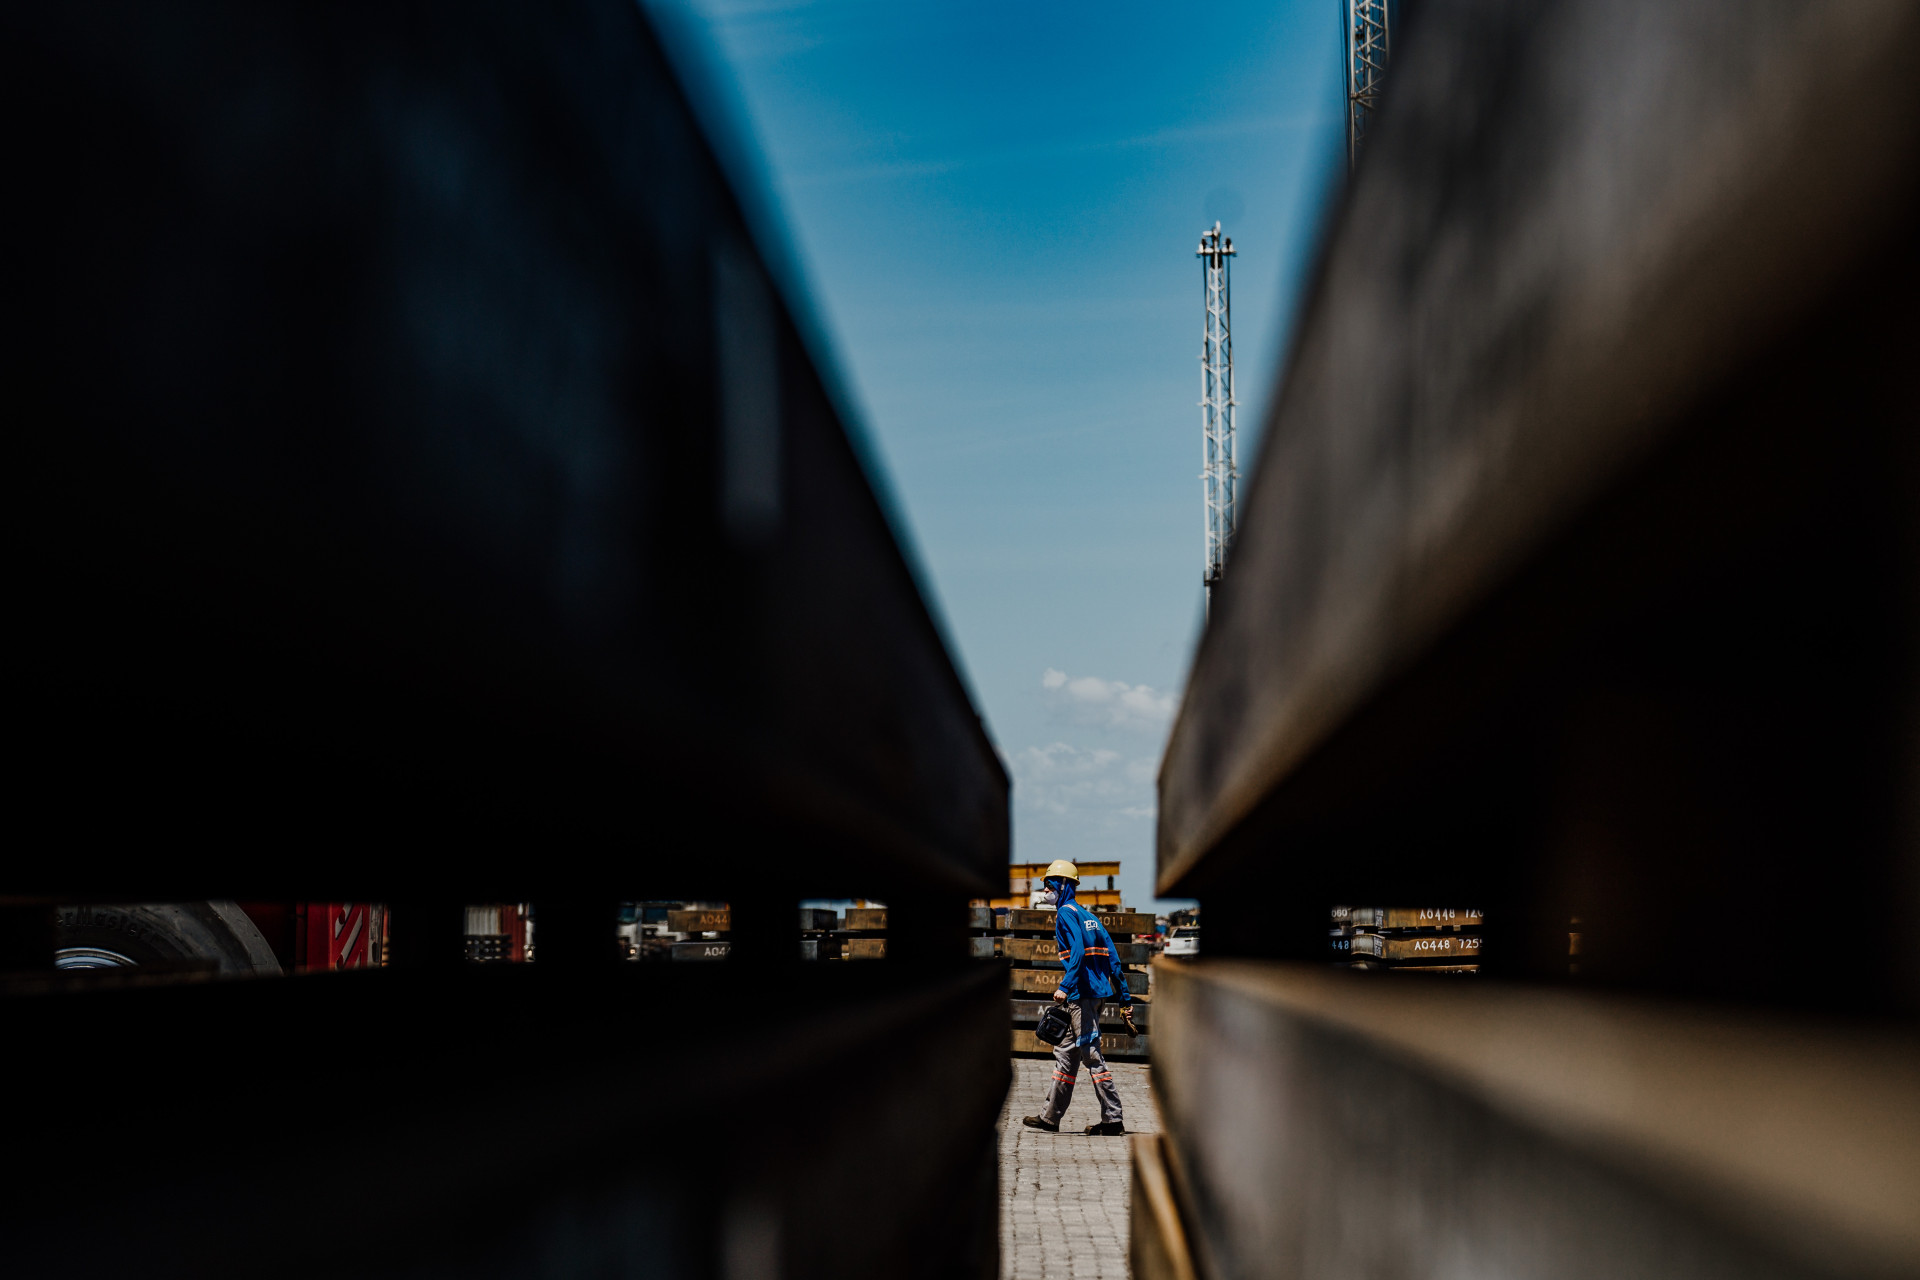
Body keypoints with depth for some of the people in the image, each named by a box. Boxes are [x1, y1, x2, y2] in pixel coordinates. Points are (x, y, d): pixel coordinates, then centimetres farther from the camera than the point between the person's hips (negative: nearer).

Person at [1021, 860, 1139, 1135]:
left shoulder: (1066, 913, -6)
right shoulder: (1088, 915, 20)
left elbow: (1077, 951, -22)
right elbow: (1112, 960, 16)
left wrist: (1065, 987, -28)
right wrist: (1125, 1000, 16)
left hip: (1082, 993, -9)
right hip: (1098, 992, 9)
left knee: (1091, 1054, -7)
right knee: (1066, 1053, 13)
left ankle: (1113, 1119, -7)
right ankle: (1050, 1116, 18)